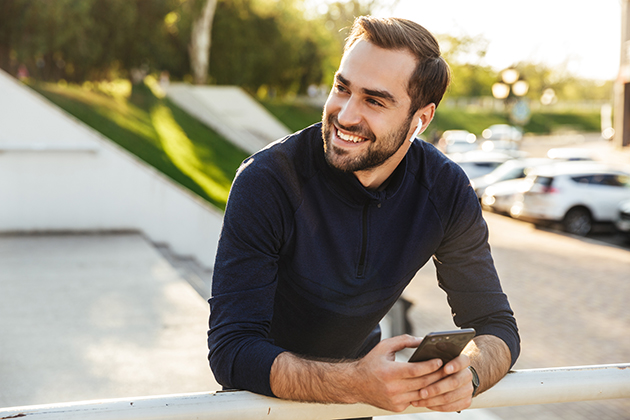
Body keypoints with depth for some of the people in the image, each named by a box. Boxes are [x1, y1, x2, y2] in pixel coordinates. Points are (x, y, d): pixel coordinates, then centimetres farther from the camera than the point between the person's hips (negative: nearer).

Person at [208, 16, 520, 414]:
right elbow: (232, 351, -28)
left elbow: (496, 325, -6)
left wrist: (467, 372, -29)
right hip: (267, 392, -2)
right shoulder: (266, 182, -25)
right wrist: (358, 382, -42)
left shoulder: (446, 191, -13)